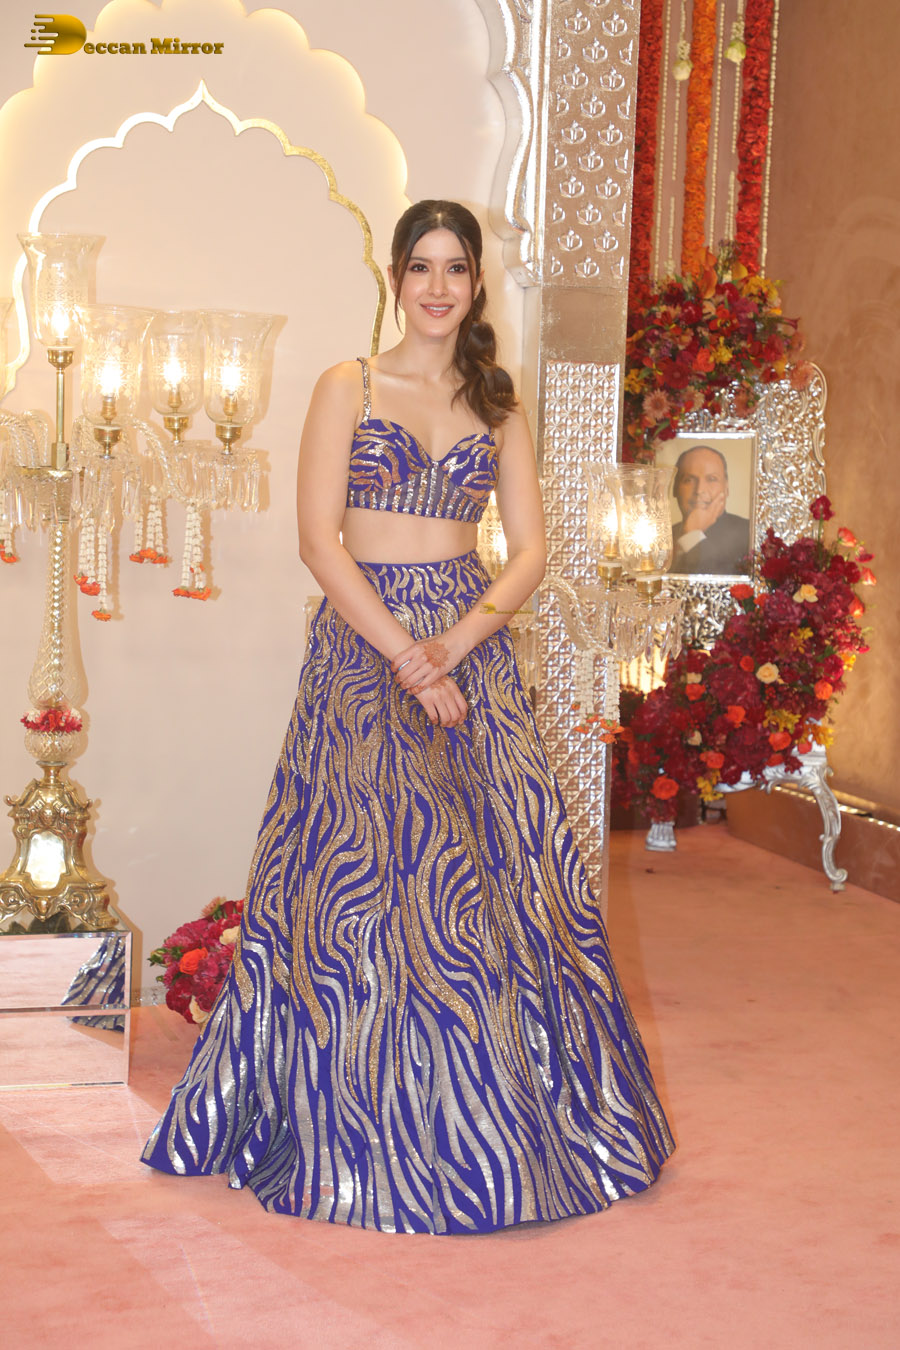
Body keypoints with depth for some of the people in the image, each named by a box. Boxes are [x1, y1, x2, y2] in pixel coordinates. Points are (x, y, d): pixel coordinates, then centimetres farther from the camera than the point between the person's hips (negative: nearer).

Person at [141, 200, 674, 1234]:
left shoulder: (497, 404, 12)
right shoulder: (347, 387, 4)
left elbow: (529, 550, 5)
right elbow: (319, 539, -6)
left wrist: (449, 648, -10)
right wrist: (406, 656, -14)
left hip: (473, 647, 3)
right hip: (361, 644, -2)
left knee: (484, 873, 1)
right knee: (357, 878, -4)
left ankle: (492, 1121, 16)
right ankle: (358, 1125, 10)